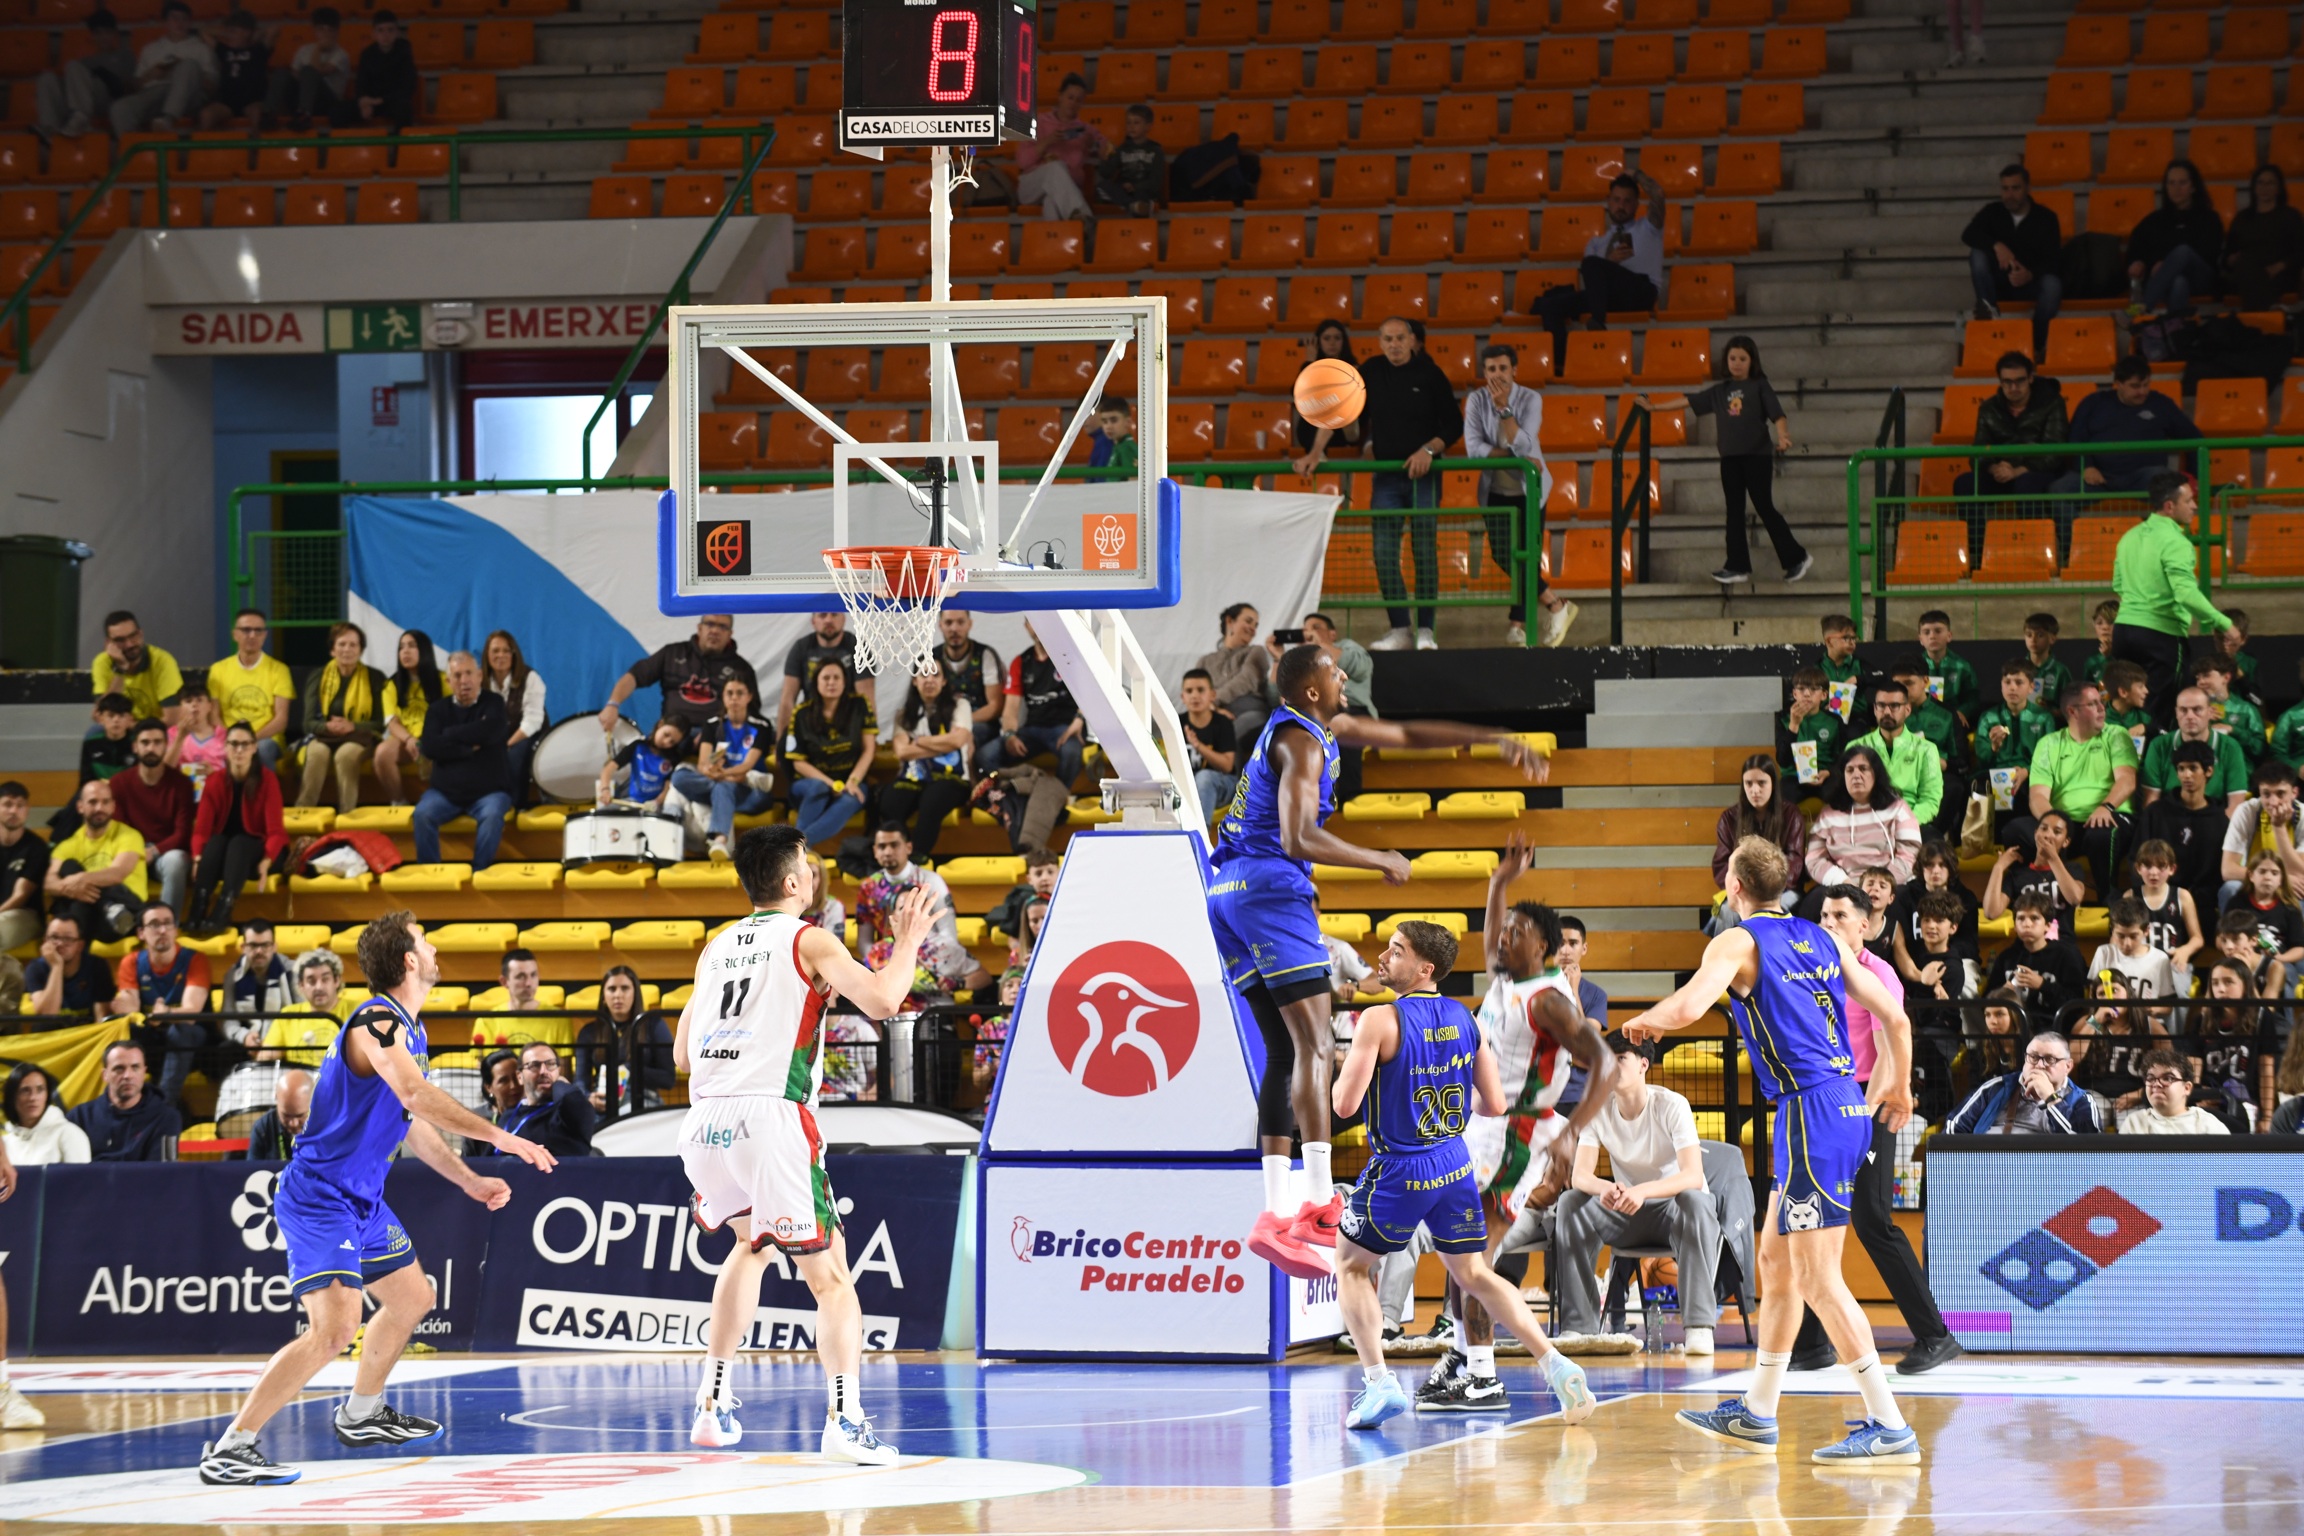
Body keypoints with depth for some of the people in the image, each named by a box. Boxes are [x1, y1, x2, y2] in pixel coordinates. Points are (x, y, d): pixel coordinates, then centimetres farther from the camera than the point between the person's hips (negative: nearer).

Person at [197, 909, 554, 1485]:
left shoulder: (409, 1030, 13)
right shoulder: (376, 1021, -19)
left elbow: (413, 1121, 23)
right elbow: (416, 1095, -33)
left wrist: (469, 1181, 20)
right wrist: (500, 1138, -31)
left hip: (363, 1199, 11)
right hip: (319, 1196, -11)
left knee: (412, 1298, 24)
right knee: (335, 1327, -22)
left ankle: (361, 1415, 43)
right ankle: (228, 1448, -20)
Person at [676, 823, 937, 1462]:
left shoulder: (716, 949, 21)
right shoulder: (808, 941, 4)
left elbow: (682, 1055, 25)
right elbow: (882, 1001, -10)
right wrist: (907, 942, 7)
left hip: (702, 1122, 6)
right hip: (769, 1117, -6)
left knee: (753, 1245, 31)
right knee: (830, 1276, -1)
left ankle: (713, 1407, 25)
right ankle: (844, 1421, -19)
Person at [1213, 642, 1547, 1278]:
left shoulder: (1323, 727, 20)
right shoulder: (1301, 742, -11)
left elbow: (1408, 733, 29)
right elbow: (1297, 838, -24)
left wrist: (1497, 741, 24)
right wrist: (1378, 861, -13)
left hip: (1227, 893, 10)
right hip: (1271, 887, -10)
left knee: (1283, 1051, 10)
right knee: (1313, 1043, -14)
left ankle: (1276, 1213, 5)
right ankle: (1321, 1205, -24)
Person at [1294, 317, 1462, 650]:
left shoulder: (1429, 375, -3)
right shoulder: (1370, 373, 3)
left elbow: (1453, 426, 0)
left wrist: (1428, 450, -16)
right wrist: (1316, 452, -6)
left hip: (1423, 474, -3)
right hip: (1385, 476, 3)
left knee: (1424, 551, -4)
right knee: (1384, 554, -3)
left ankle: (1425, 630, 1)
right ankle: (1400, 629, 3)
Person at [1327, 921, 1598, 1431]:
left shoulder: (1380, 1020, -15)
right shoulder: (1465, 1019, 3)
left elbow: (1344, 1104, -17)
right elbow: (1495, 1104, 7)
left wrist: (1346, 1064, 4)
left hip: (1399, 1170, -5)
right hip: (1455, 1165, 5)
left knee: (1351, 1267, 14)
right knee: (1474, 1275, 17)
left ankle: (1378, 1382, -1)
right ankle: (1556, 1366, 2)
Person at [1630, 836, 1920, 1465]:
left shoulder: (1737, 942, -5)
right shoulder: (1824, 939, 16)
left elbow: (1689, 1006, -22)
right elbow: (1895, 1019, 16)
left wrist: (1645, 1023, 1)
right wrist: (1898, 1090, 33)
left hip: (1810, 1109, -8)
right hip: (1848, 1104, 8)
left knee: (1817, 1276, -8)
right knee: (1775, 1260, 19)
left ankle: (1889, 1426, -13)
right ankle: (1756, 1414, 28)